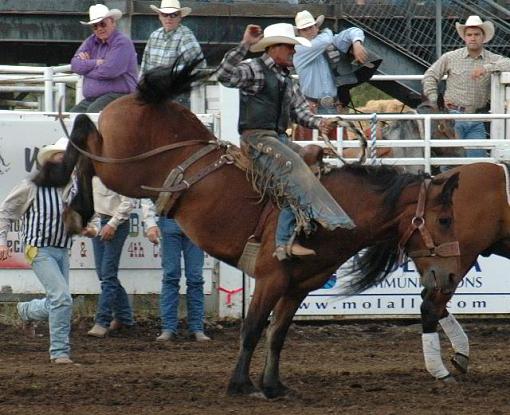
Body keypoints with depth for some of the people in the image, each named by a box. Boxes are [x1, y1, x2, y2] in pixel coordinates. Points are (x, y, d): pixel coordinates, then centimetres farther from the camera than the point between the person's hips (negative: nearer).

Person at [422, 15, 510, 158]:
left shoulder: (492, 59, 0)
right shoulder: (450, 58, 1)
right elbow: (430, 76, 8)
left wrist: (486, 68, -28)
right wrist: (433, 101, 0)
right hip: (454, 115, -1)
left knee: (478, 158, 1)